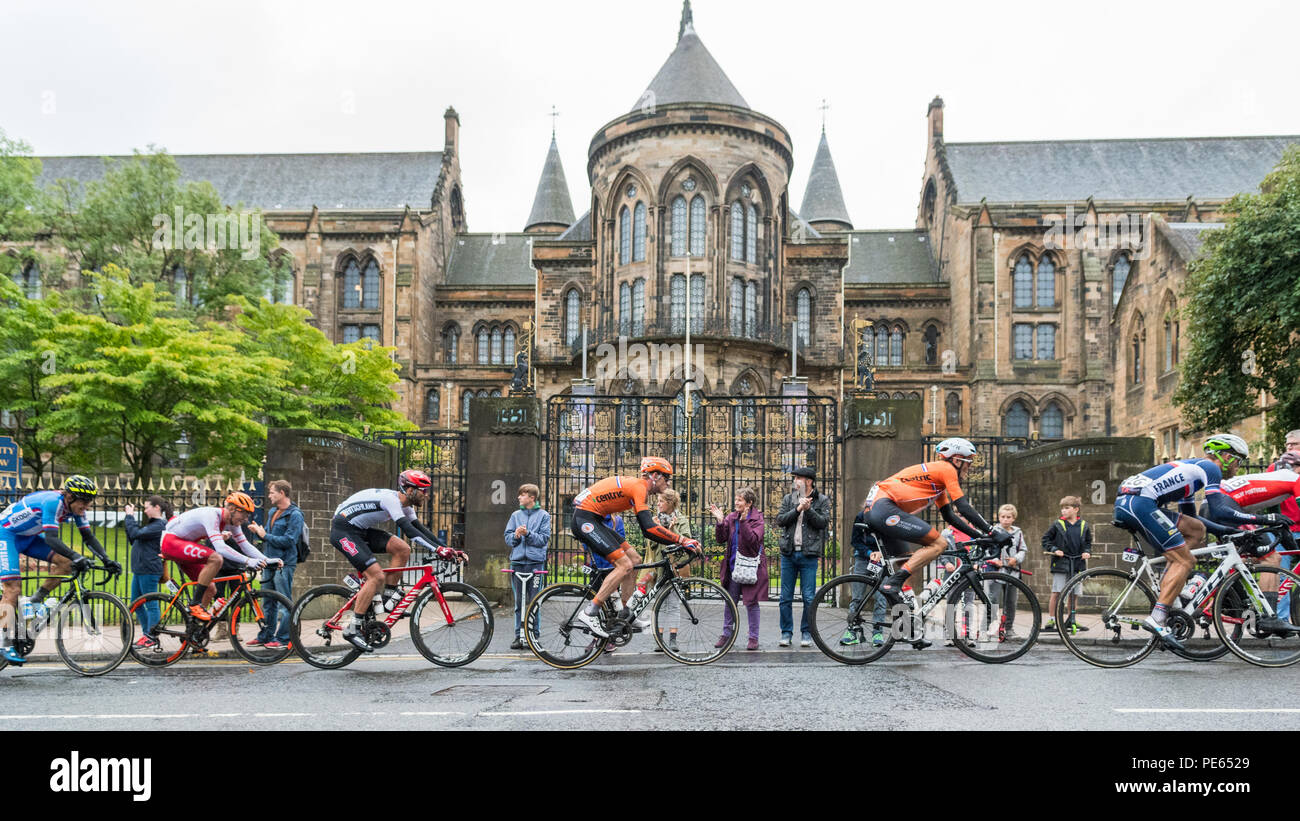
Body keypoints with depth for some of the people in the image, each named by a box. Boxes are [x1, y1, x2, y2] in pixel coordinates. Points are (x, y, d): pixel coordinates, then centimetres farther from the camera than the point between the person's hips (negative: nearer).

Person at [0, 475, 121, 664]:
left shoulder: (75, 507, -8)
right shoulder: (53, 502, -32)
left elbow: (88, 537, -3)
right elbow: (51, 538, -39)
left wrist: (107, 560, -15)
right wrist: (77, 557, -49)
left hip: (28, 536, 8)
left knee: (66, 563, -10)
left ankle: (35, 601, 5)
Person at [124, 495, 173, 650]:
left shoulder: (159, 525, -14)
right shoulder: (152, 524, 18)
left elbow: (136, 534, -22)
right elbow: (133, 538, 17)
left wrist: (130, 516, -11)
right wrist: (129, 518, 9)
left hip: (149, 570, -11)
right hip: (139, 569, 11)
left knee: (151, 604, -4)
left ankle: (152, 637, 3)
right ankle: (146, 634, 24)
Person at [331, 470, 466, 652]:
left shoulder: (404, 505, 5)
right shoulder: (390, 498, -24)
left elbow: (420, 528, 9)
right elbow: (408, 530, -34)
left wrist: (448, 550, 0)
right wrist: (438, 550, -39)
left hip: (361, 530, 9)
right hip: (343, 531, -9)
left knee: (403, 549, -5)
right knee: (377, 576, -17)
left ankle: (389, 593, 7)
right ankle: (352, 629, -10)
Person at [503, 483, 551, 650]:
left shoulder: (543, 515, 4)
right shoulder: (515, 515, 13)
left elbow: (544, 539, -3)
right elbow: (508, 538, 11)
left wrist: (527, 533, -16)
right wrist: (516, 535, -10)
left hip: (535, 562, -3)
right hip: (517, 561, 3)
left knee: (534, 602, 0)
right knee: (519, 602, 6)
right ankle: (519, 636, 13)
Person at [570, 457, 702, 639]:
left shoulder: (636, 486, 15)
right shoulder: (639, 486, -15)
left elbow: (648, 528, 17)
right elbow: (649, 527, -25)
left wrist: (674, 542, 10)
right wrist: (682, 540, -23)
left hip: (593, 521, 10)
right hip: (585, 519, -10)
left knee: (635, 560, 8)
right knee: (625, 564, -16)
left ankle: (625, 614, 12)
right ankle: (590, 612, -15)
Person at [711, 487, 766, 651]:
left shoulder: (757, 518, -6)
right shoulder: (731, 517, 5)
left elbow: (754, 540, -21)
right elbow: (720, 539, -1)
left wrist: (743, 521, -30)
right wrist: (720, 521, -14)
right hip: (733, 566, 4)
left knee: (751, 602, 2)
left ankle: (753, 637, 13)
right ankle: (726, 634, 21)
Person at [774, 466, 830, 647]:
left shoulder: (822, 500, 4)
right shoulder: (788, 498, 11)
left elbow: (823, 522, -7)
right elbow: (780, 520, -1)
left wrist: (808, 509, -18)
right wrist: (798, 509, -11)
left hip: (809, 554, -2)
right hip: (788, 553, 3)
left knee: (809, 598, 0)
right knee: (786, 597, 5)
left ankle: (806, 633, 14)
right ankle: (786, 632, 15)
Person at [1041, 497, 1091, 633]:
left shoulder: (1084, 526, 6)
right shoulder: (1057, 525, -2)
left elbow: (1088, 542, 19)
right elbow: (1045, 539, 3)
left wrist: (1087, 552, 1)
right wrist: (1053, 549, -11)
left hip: (1077, 564, 3)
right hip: (1061, 562, -3)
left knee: (1074, 594, 8)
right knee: (1057, 592, -6)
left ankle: (1071, 620, 21)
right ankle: (1052, 620, 1)